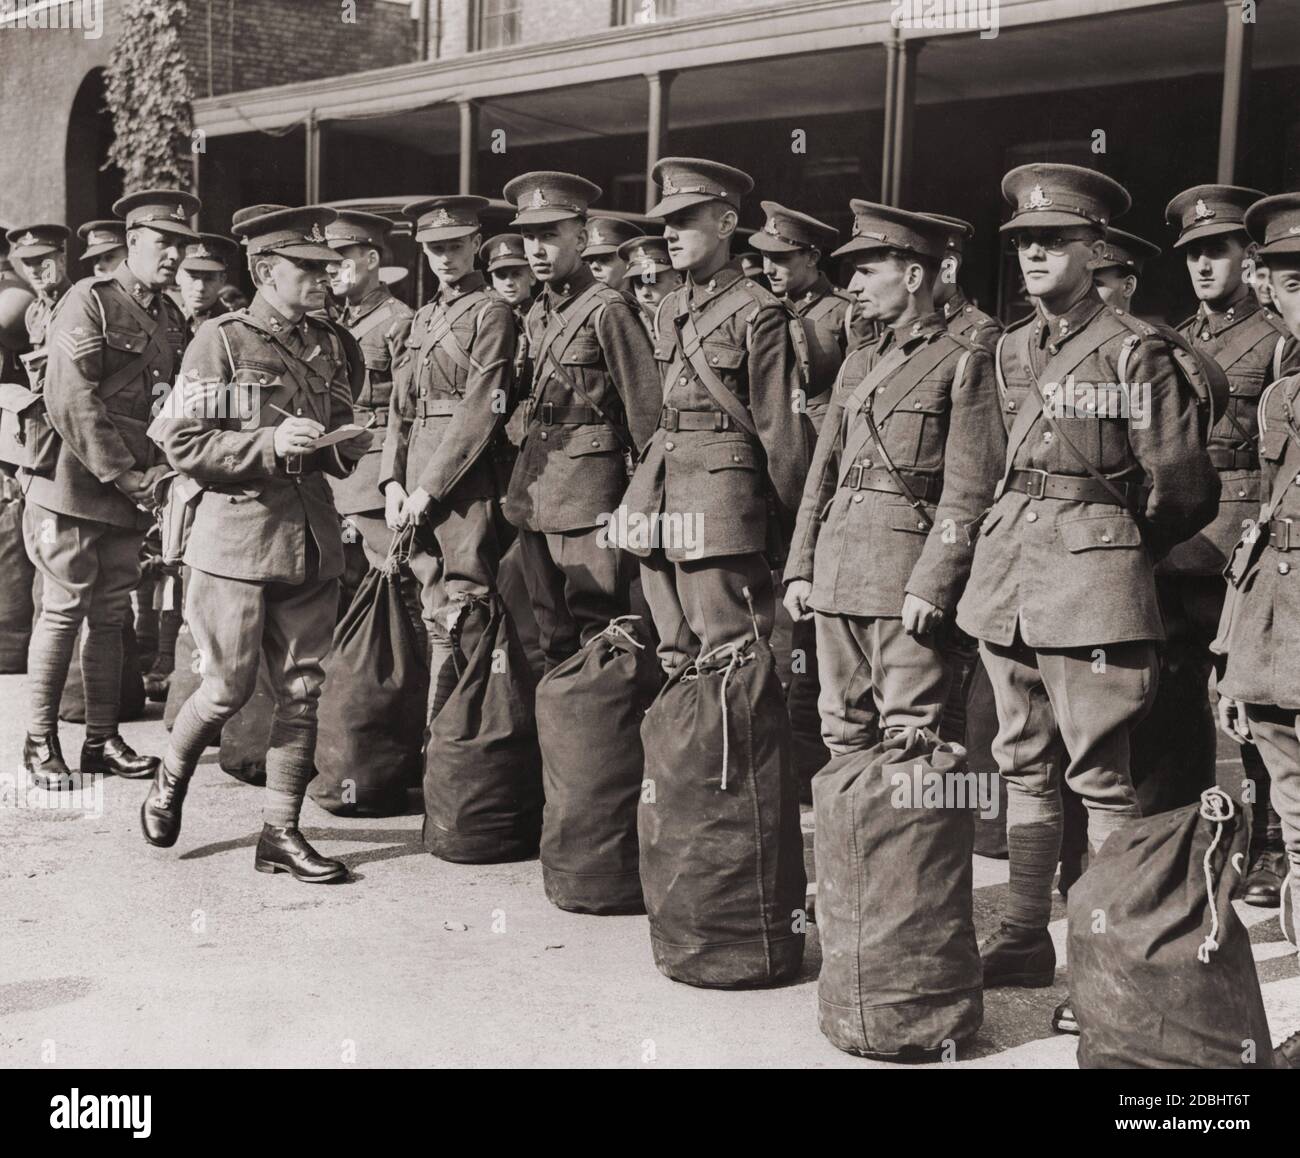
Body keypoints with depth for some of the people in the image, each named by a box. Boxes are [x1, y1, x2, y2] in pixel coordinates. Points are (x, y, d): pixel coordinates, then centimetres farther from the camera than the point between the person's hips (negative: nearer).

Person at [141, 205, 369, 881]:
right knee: (228, 687, -1)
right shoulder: (220, 341, -5)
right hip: (237, 537, -5)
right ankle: (169, 781, 27)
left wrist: (347, 446, 0)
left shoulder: (332, 345, 13)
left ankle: (280, 831, 14)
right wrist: (270, 442, -21)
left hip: (312, 540, 5)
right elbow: (182, 445, -10)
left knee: (303, 690, 5)